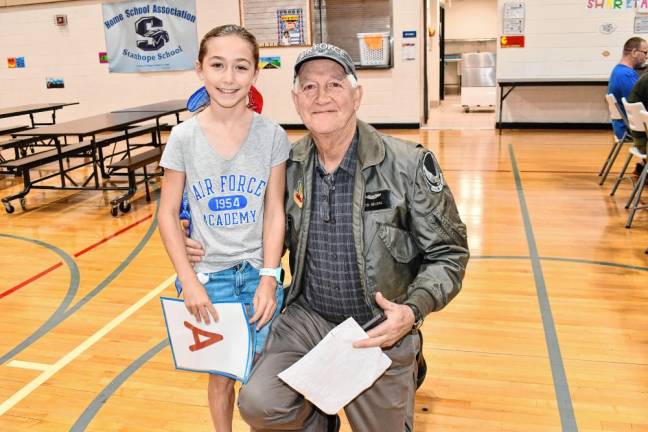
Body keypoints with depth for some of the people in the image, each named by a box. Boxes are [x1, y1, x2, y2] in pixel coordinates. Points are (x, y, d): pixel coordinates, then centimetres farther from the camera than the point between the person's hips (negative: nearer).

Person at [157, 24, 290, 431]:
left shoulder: (272, 135, -9)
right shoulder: (184, 137, -8)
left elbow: (275, 211, -5)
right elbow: (168, 214, -4)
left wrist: (268, 278, -11)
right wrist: (190, 283, -9)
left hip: (258, 273, 0)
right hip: (211, 275, 0)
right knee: (221, 375, 13)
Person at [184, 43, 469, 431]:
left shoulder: (409, 165, -15)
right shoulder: (290, 166, -4)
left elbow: (448, 254, -8)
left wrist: (412, 310, -22)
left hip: (380, 331, -1)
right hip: (307, 318, 2)